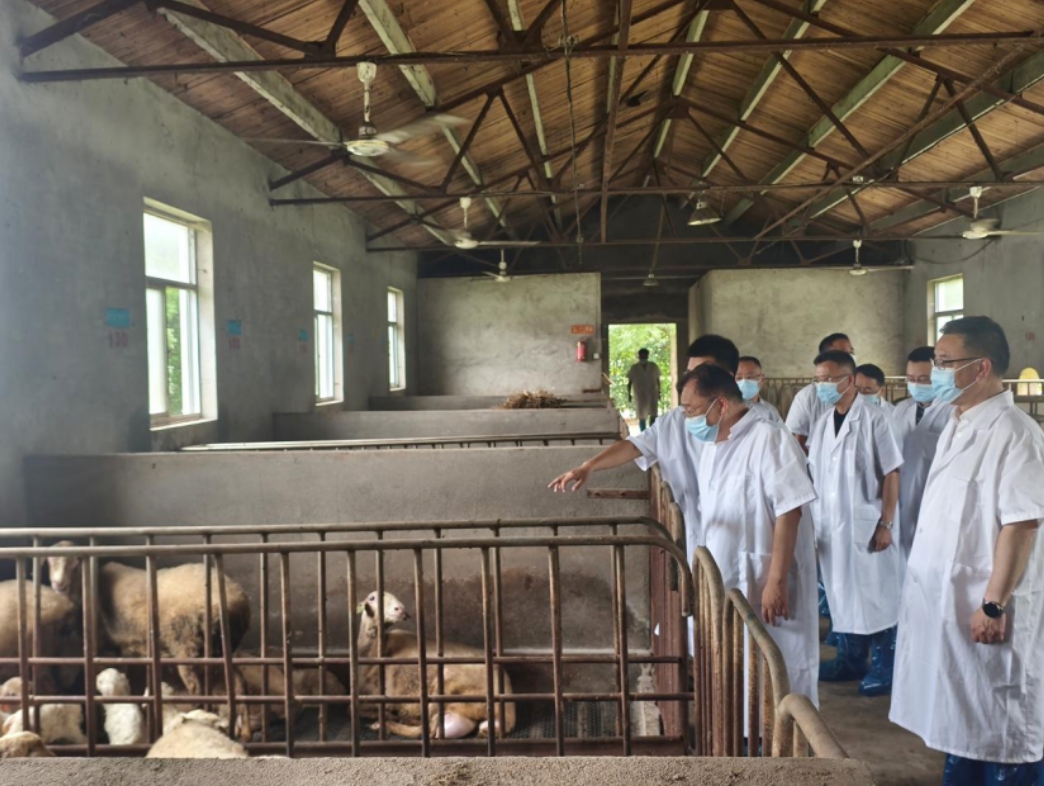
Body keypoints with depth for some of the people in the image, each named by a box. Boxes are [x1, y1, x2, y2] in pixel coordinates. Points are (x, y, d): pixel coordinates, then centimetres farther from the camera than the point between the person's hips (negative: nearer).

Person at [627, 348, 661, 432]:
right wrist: (629, 394, -1)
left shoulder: (653, 367, 1)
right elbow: (630, 382, 2)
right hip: (640, 395, -1)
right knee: (642, 416, 2)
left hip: (652, 394, 1)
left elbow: (657, 380, 8)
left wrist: (659, 392, 6)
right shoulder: (634, 368, -2)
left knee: (653, 415, -7)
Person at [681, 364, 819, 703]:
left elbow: (789, 512, -20)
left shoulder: (769, 438, -16)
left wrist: (776, 581, -23)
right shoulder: (711, 444, 10)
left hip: (764, 585, -8)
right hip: (723, 584, 8)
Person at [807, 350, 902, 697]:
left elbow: (891, 474, -10)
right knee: (841, 596, 13)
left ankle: (883, 667, 18)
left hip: (866, 526, -6)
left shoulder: (873, 420, -10)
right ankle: (850, 660, 27)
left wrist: (886, 524, -12)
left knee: (875, 597, 4)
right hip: (830, 526, 6)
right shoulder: (821, 424, 7)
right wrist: (813, 521, 8)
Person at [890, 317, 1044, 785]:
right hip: (946, 603, 8)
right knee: (957, 716, 20)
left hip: (984, 609, -8)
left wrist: (994, 605, -21)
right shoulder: (956, 426, 9)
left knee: (1002, 729, 7)